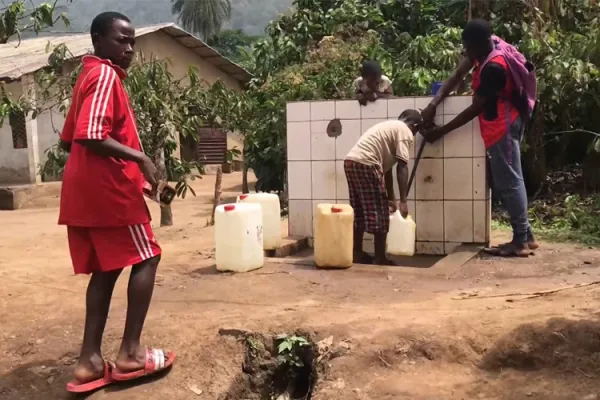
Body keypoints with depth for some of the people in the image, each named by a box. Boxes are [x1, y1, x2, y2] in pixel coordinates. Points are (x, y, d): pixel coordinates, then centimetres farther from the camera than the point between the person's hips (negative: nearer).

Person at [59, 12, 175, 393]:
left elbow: (69, 138, 23)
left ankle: (90, 360, 8)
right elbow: (90, 136, -24)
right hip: (109, 189, -9)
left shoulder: (90, 76, 19)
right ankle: (131, 352, 2)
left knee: (106, 269, 10)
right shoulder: (106, 75, -12)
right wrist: (139, 157, -17)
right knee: (146, 258, 1)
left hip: (85, 190, 9)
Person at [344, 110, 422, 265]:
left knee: (359, 212, 17)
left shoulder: (389, 127, 30)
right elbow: (402, 167, -7)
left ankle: (357, 253, 23)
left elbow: (386, 168, 30)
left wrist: (391, 198, 31)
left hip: (351, 161, 9)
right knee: (379, 213, 0)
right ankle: (380, 258, 5)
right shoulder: (405, 132, 3)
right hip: (365, 164, -9)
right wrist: (403, 201, -9)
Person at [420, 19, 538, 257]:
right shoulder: (485, 49, 2)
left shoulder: (493, 68, -26)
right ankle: (525, 235, 17)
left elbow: (475, 109, -21)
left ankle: (521, 240, 1)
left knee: (509, 181, -5)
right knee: (507, 180, 12)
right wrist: (433, 104, -9)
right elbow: (458, 75, 4)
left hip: (503, 127, -10)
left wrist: (440, 132, -16)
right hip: (500, 126, 10)